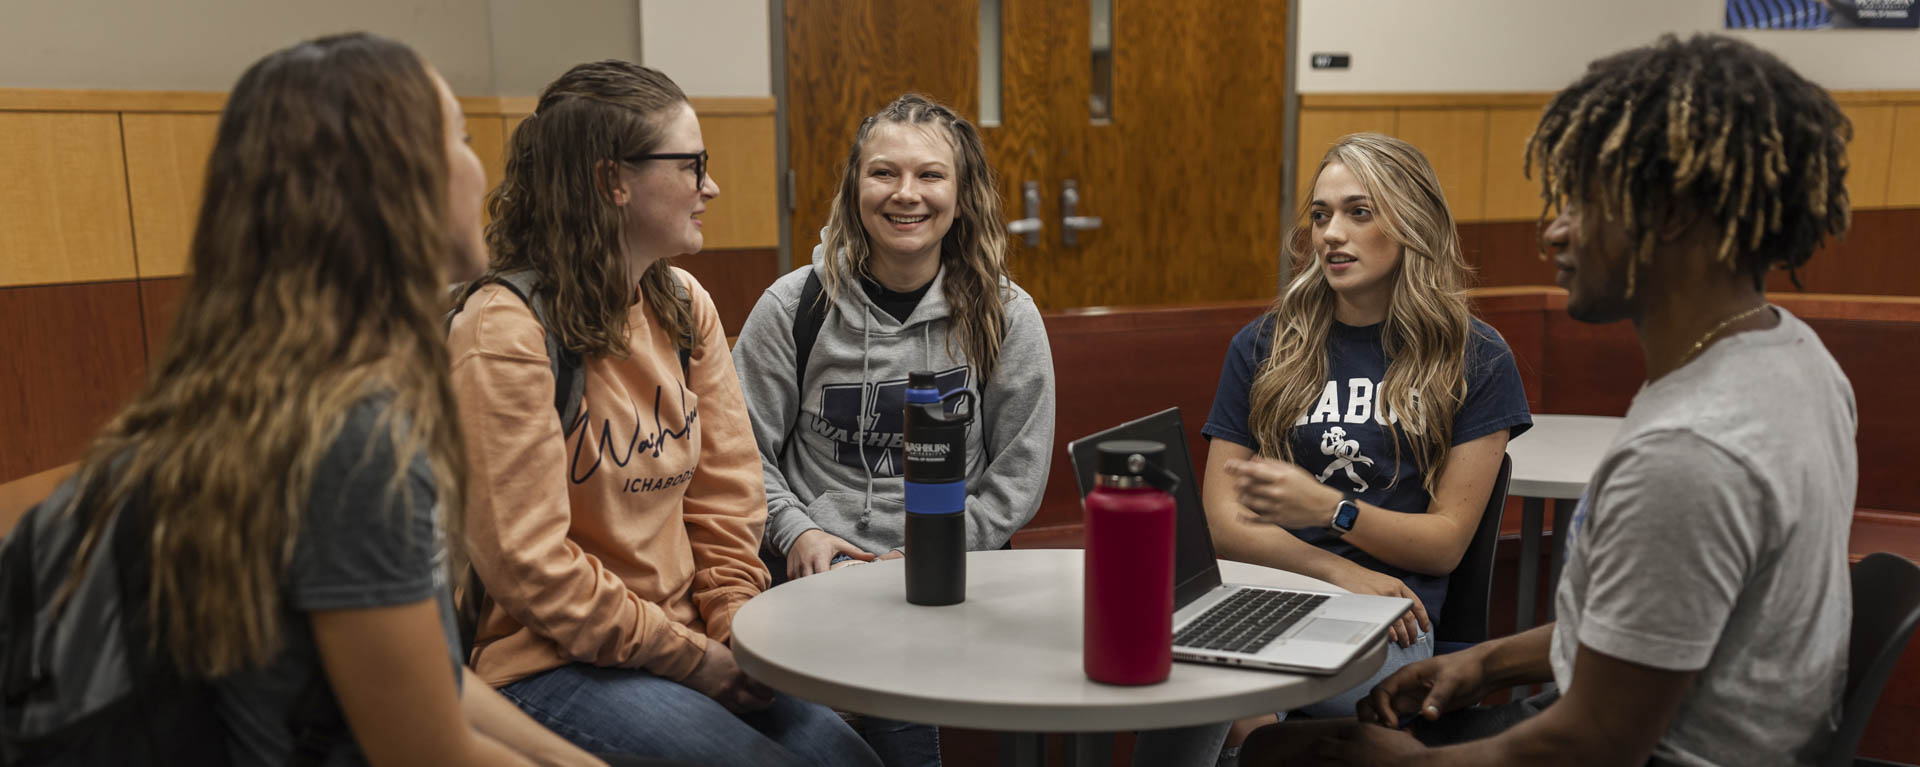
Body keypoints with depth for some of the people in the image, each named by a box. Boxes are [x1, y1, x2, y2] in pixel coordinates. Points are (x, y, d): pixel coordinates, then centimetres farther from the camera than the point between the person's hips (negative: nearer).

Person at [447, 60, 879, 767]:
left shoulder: (685, 304, 6)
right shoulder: (503, 332, -17)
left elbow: (726, 491, 9)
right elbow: (529, 563, -18)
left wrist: (736, 630, -4)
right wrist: (691, 656, -14)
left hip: (692, 643, 7)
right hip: (549, 664, -6)